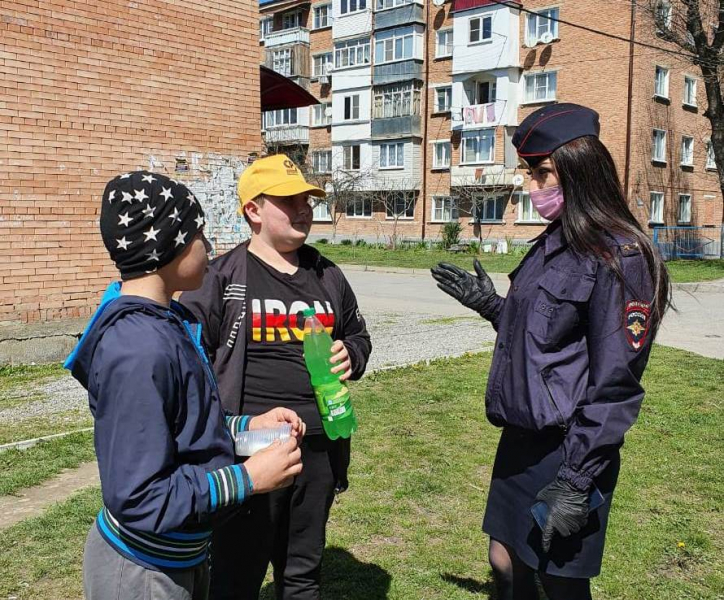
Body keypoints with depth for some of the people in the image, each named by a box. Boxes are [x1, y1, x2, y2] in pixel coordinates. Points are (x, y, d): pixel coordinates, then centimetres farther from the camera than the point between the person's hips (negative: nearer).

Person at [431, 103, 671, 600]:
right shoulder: (553, 245, 9)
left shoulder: (619, 256, -16)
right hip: (521, 437, 8)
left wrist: (576, 481, -20)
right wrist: (490, 304, 11)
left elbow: (614, 382, -19)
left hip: (569, 448, -8)